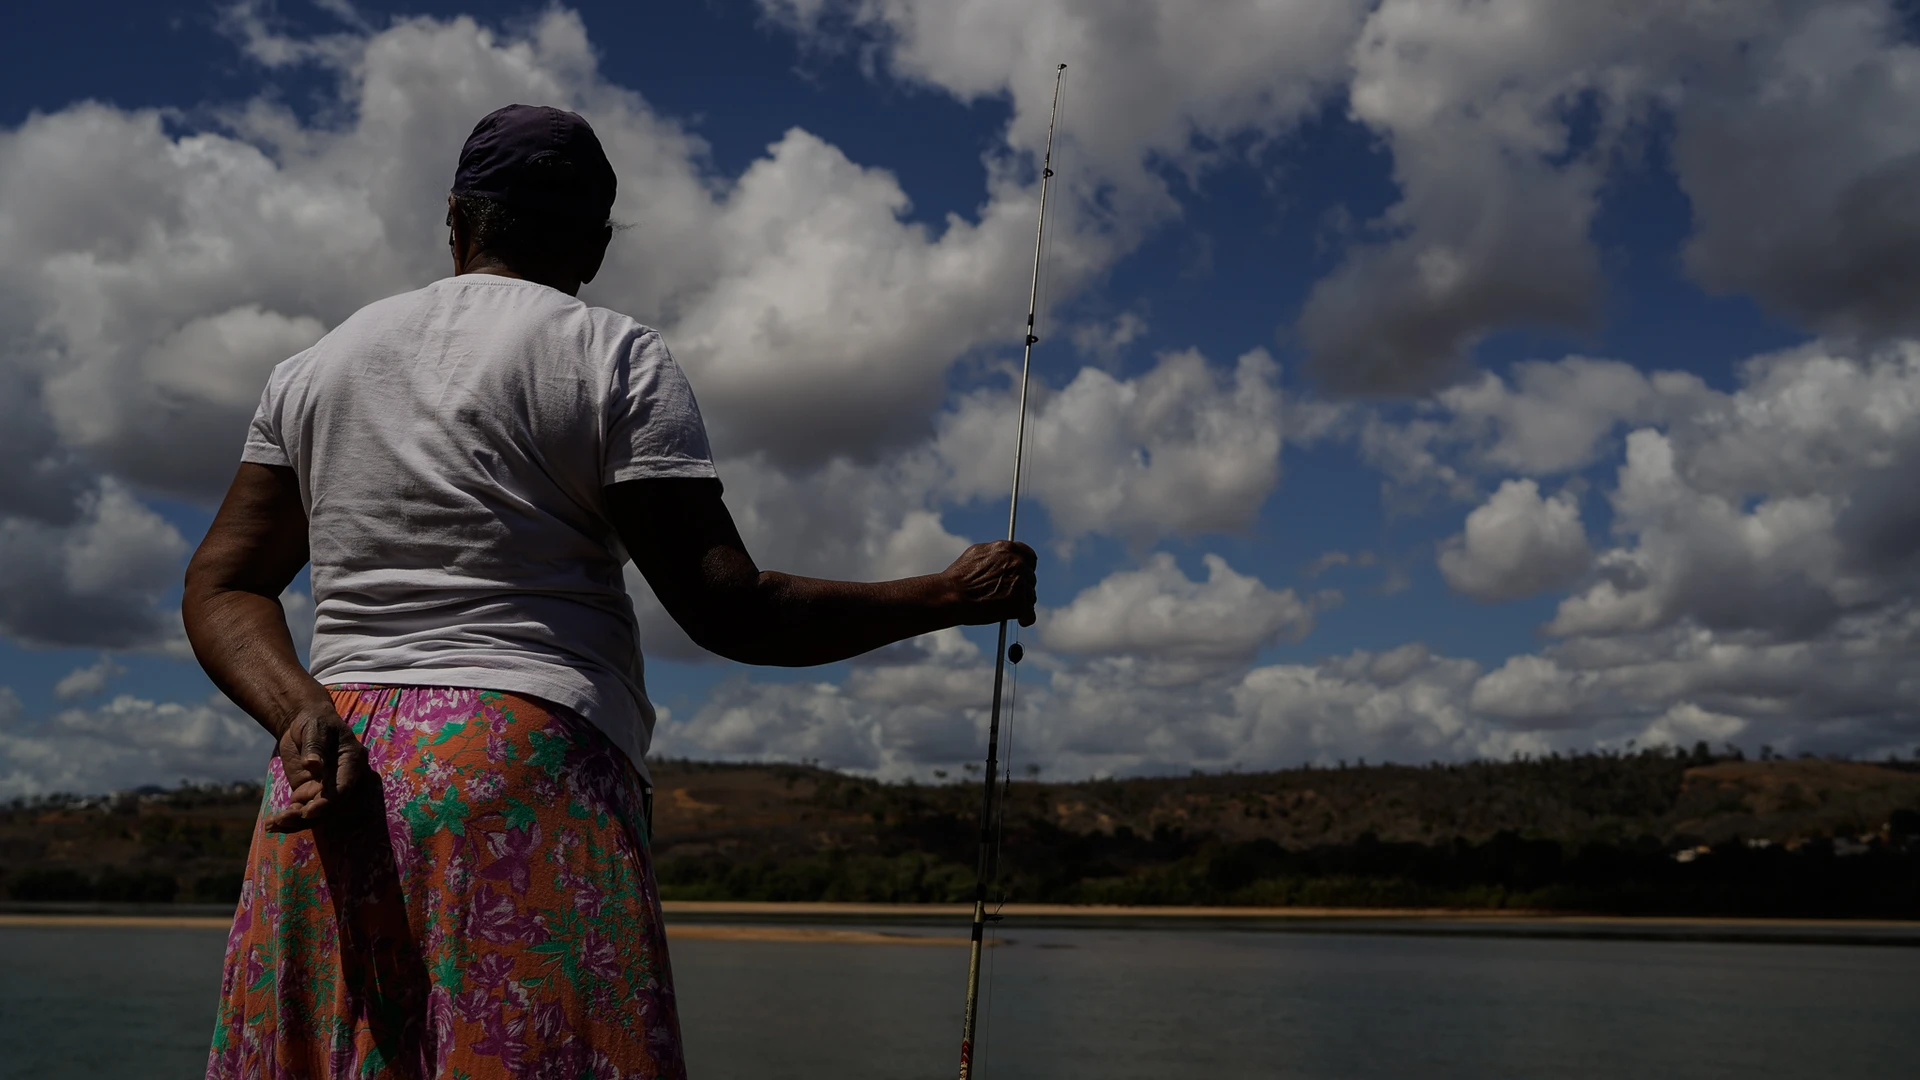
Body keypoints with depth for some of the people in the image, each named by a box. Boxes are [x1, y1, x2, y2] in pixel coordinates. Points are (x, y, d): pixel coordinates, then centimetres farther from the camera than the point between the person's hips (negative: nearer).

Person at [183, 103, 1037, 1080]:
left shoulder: (315, 365, 18)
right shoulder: (615, 358, 1)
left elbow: (223, 585, 12)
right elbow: (729, 611, -6)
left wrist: (300, 714, -4)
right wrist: (949, 596, 2)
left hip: (333, 783, 6)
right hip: (531, 775, -5)